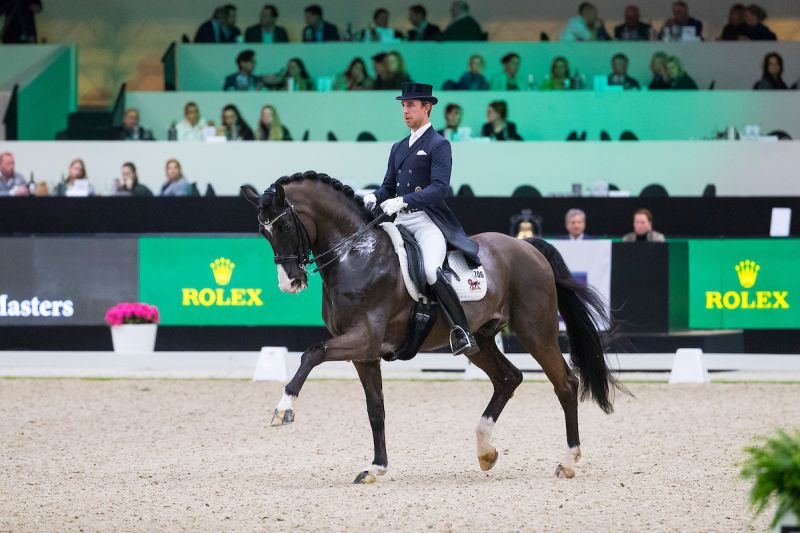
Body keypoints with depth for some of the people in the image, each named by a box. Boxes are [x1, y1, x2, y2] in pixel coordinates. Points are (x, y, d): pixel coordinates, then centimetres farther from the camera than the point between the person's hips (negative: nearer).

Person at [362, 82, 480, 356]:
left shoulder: (438, 145, -2)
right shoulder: (399, 148, 21)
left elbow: (439, 189, -15)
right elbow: (389, 187, 22)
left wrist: (404, 201, -27)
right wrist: (375, 197, -3)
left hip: (428, 221, -8)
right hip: (400, 222, 8)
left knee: (431, 272, -31)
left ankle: (462, 331, -25)